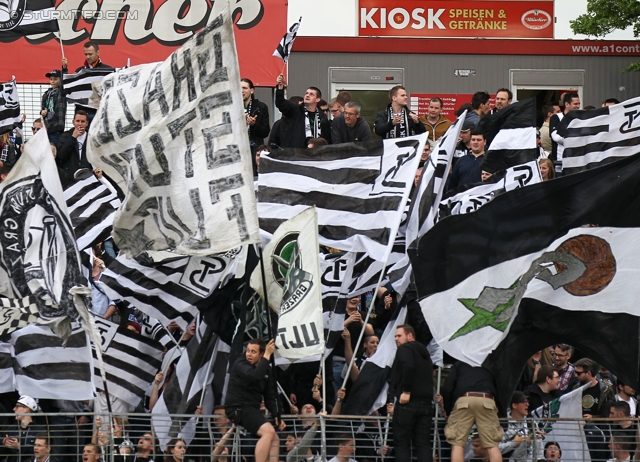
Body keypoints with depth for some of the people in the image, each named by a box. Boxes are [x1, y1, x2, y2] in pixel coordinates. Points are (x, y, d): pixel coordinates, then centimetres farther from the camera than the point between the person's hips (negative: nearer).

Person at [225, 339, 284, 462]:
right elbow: (255, 376, -31)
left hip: (252, 409, 9)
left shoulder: (266, 370, 12)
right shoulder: (240, 364, -9)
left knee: (275, 439, 9)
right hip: (238, 408, -9)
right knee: (269, 431, -26)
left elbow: (270, 397, 13)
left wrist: (277, 416, -1)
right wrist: (268, 355, -27)